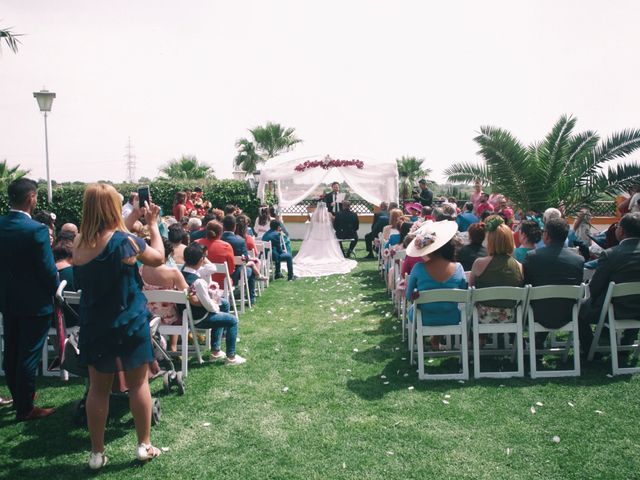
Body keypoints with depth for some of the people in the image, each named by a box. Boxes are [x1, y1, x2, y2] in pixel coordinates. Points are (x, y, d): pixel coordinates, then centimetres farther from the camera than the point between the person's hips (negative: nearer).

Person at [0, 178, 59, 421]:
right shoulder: (36, 230, -22)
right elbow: (48, 270, -19)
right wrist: (53, 290, -1)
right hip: (34, 303, -7)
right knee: (29, 356, 3)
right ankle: (25, 408, 13)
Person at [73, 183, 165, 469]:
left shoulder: (80, 243, -4)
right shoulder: (125, 241, -18)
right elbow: (158, 258, -3)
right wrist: (152, 225, 7)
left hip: (94, 325, 4)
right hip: (128, 323, -4)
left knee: (98, 388, 13)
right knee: (138, 383, 11)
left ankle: (97, 453, 22)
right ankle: (144, 445, 21)